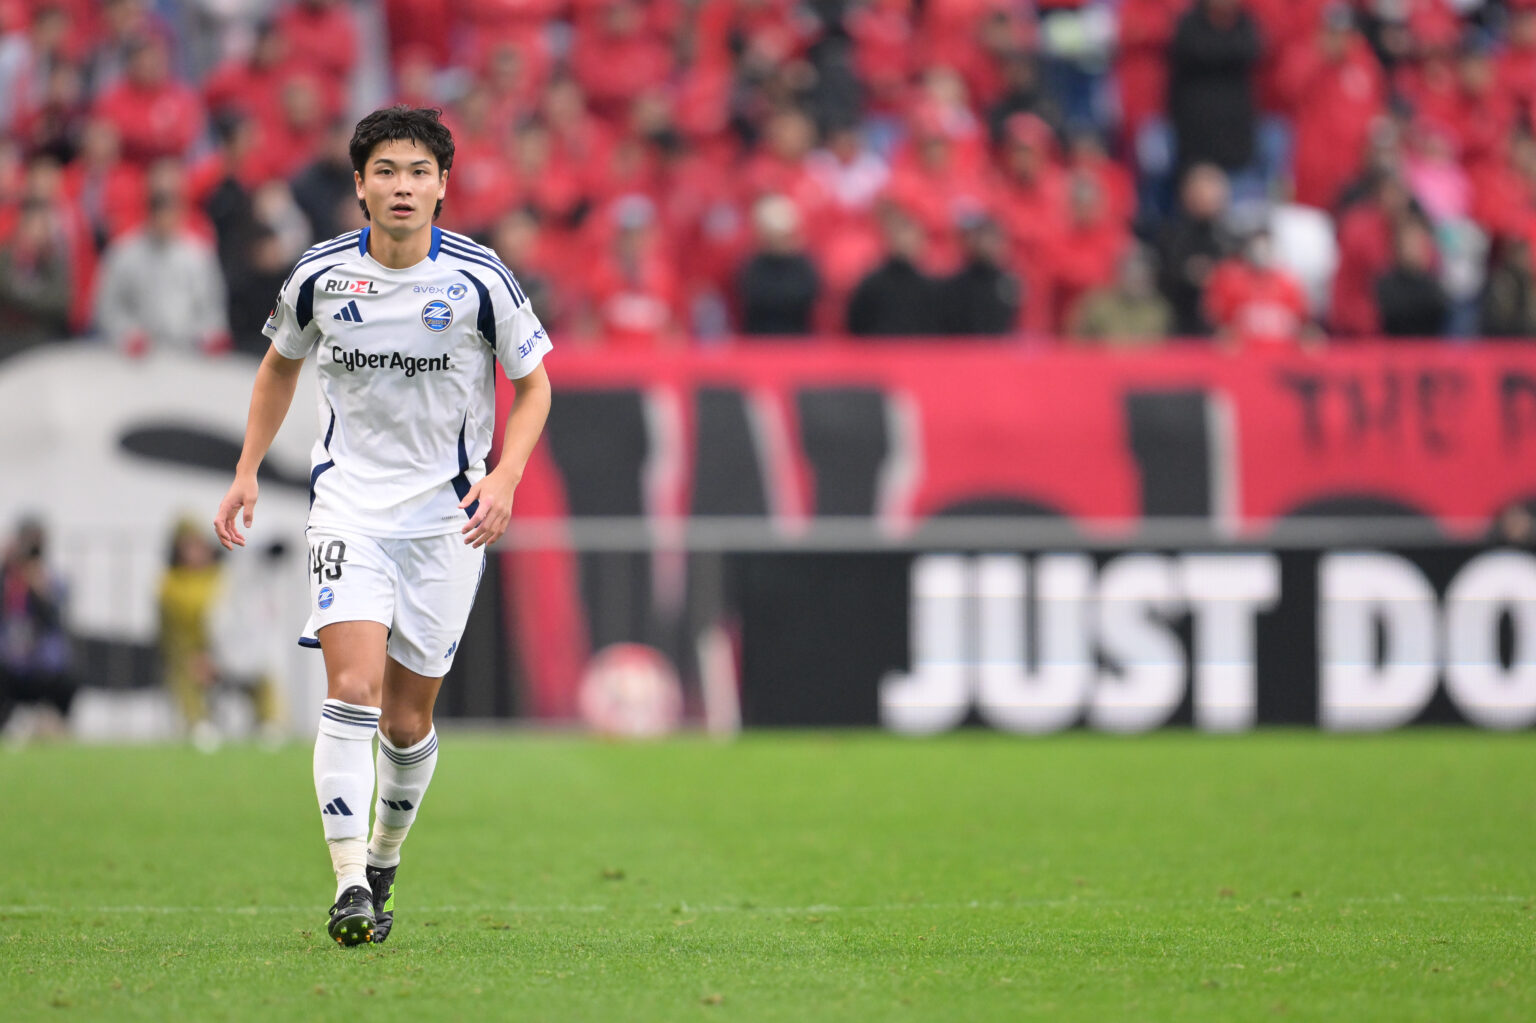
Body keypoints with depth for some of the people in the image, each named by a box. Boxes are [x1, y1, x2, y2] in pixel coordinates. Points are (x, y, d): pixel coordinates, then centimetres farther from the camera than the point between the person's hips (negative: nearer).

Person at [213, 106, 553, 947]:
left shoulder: (479, 278, -7)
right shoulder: (319, 275, -2)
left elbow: (533, 384, 3)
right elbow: (281, 364, 17)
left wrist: (505, 477, -13)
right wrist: (248, 469, 9)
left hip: (448, 515, 0)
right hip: (348, 505, 0)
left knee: (408, 718, 5)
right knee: (353, 687, -19)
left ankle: (382, 863, 31)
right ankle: (349, 886, -20)